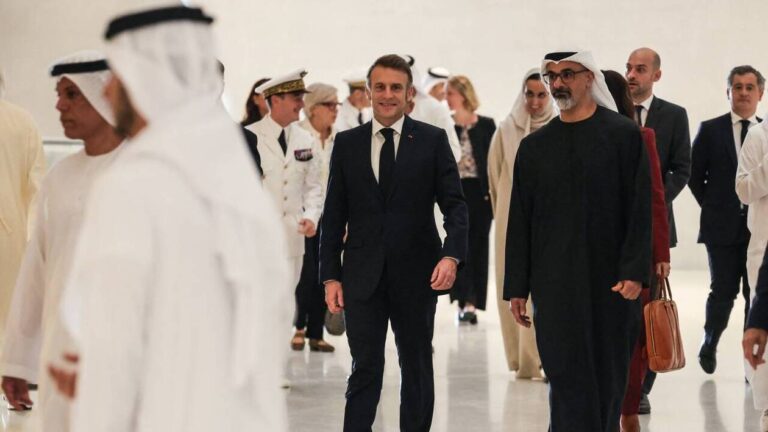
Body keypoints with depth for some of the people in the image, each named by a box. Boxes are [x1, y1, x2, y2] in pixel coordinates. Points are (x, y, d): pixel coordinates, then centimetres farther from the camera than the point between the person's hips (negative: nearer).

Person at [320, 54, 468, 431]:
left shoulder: (432, 140, 1)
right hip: (363, 276, 1)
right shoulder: (347, 143, 6)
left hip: (416, 275, 0)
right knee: (364, 370, 1)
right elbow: (334, 214, 6)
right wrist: (330, 276, 1)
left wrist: (452, 255, -19)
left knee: (417, 368, 10)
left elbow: (454, 204, -3)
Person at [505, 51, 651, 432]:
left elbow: (640, 209, -3)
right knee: (568, 377, -2)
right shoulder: (534, 146, 9)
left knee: (608, 378, 5)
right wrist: (517, 287, 7)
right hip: (555, 283, 2)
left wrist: (634, 272, -12)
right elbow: (519, 222, 10)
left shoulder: (624, 135, 1)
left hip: (611, 283, -2)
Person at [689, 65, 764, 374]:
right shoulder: (711, 130, 3)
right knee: (723, 291, 0)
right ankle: (709, 344, 24)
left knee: (756, 294, 1)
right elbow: (694, 176, 6)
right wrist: (713, 207, 4)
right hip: (723, 227, -1)